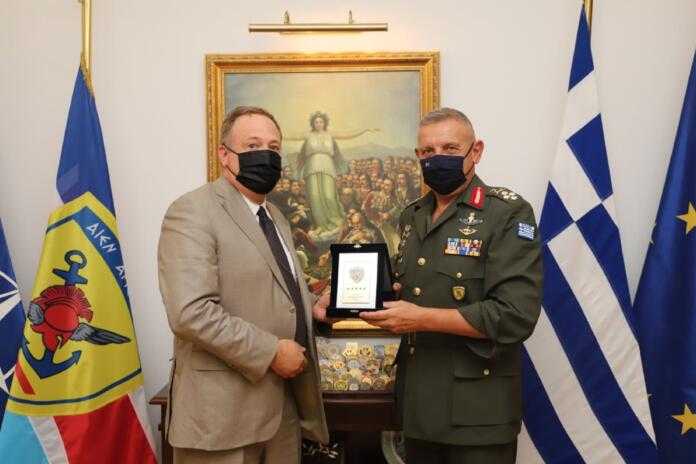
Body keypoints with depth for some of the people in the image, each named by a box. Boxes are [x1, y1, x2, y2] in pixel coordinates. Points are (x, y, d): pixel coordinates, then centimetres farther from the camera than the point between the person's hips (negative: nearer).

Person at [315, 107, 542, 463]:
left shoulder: (509, 214, -13)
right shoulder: (412, 215, 10)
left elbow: (516, 315, -22)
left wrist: (422, 318, -23)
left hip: (477, 408, -6)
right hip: (417, 400, 6)